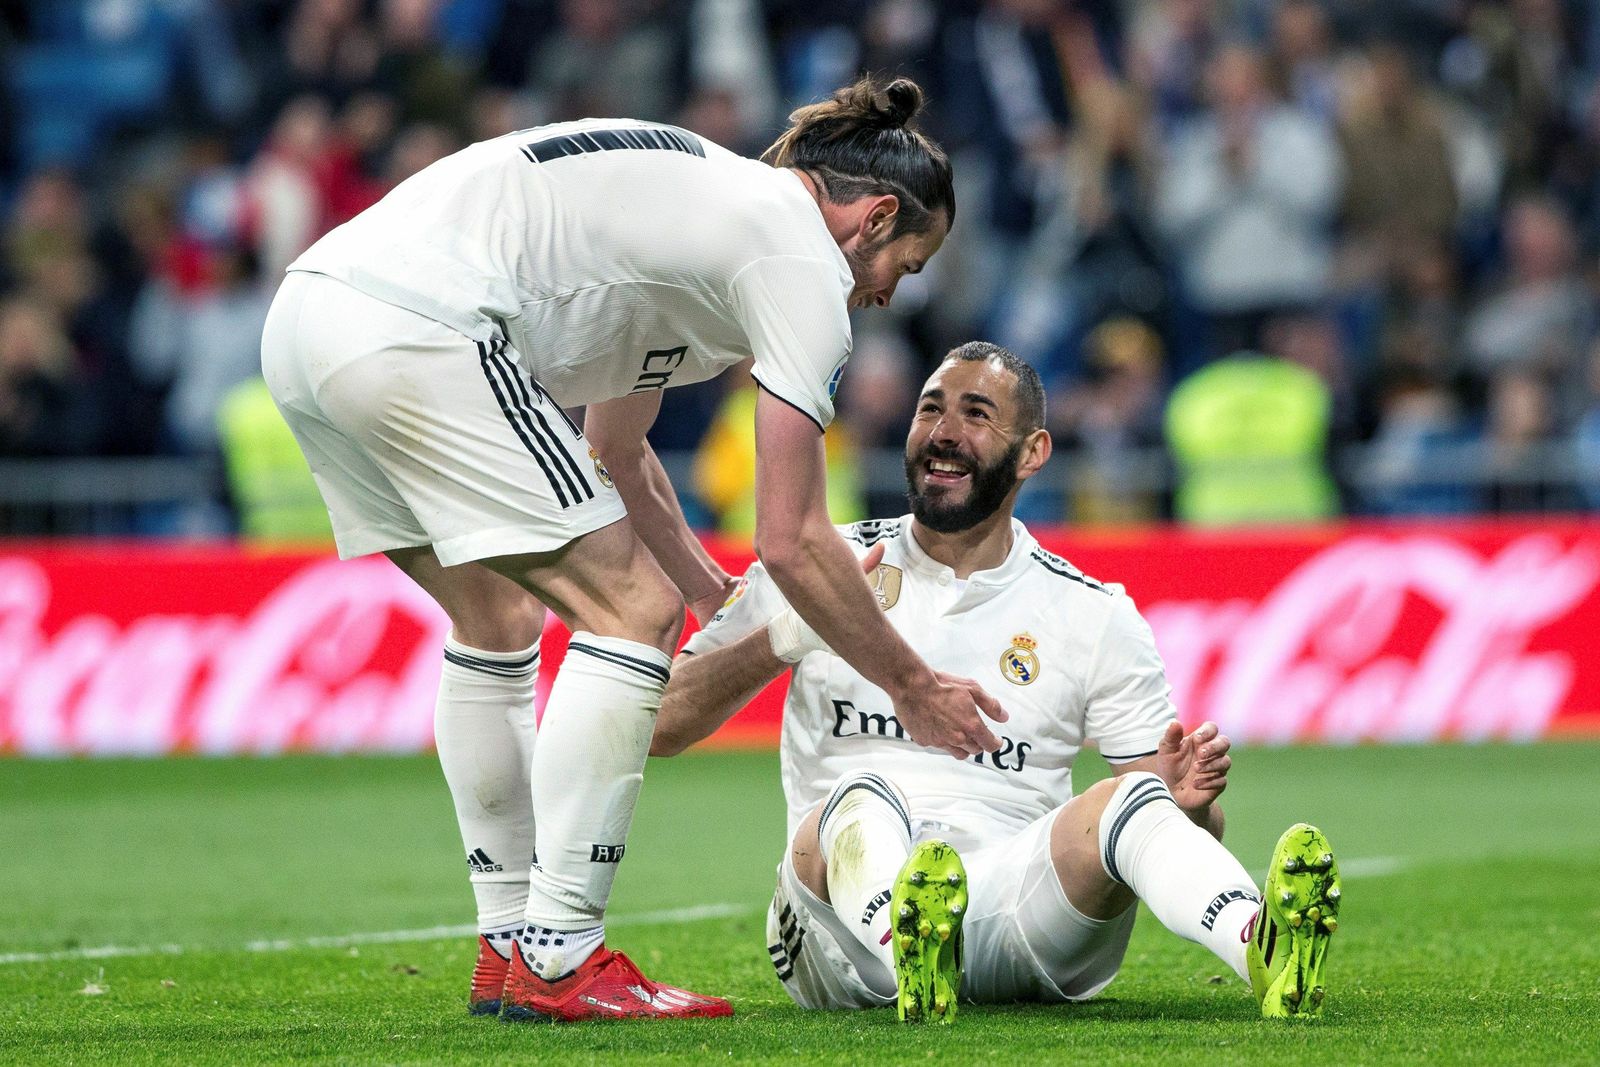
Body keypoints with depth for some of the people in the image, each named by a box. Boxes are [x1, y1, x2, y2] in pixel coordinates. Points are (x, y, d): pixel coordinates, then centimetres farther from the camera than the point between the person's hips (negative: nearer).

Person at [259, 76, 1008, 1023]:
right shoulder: (803, 261, 2)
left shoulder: (707, 198, 30)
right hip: (410, 333, -10)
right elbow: (793, 543, 0)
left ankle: (510, 946, 26)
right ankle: (556, 962, -3)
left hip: (304, 320, 10)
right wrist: (914, 688, 12)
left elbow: (615, 453, 40)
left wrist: (714, 597, 47)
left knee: (497, 622, 24)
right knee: (632, 614, -2)